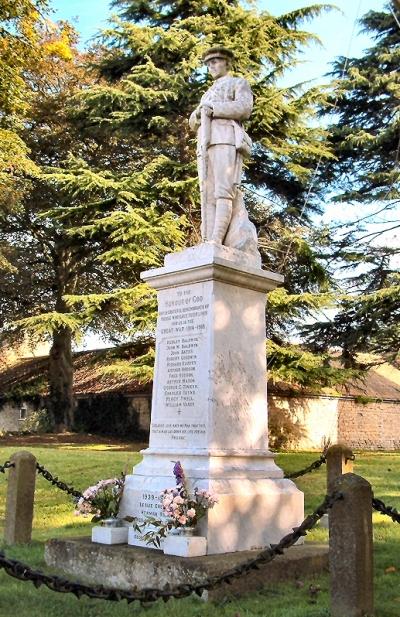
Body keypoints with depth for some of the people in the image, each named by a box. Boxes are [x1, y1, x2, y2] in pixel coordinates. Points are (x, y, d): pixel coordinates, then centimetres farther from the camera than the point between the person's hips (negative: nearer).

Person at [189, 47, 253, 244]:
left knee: (223, 191, -22)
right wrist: (199, 113, 1)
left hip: (227, 140, -7)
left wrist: (212, 110, -6)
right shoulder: (209, 94, 37)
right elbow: (194, 123, 25)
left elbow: (244, 108, -5)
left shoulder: (239, 83, 16)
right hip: (206, 145, 7)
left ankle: (216, 242, -35)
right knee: (208, 195, -9)